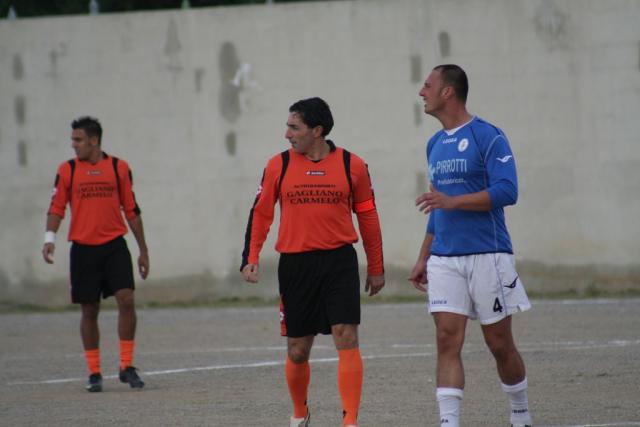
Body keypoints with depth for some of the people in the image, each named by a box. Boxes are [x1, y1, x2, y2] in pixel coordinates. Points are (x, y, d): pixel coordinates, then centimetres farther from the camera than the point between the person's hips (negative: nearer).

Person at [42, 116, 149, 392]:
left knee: (126, 300, -14)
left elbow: (131, 210, 10)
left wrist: (143, 250, 11)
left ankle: (127, 367, -4)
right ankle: (94, 373, 12)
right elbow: (56, 208, 4)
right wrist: (50, 237, -15)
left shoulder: (118, 168, 5)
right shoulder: (67, 170, 4)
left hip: (115, 245, 0)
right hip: (83, 248, 0)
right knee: (89, 310, 4)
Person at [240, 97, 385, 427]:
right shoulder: (278, 165, 3)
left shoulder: (351, 165, 1)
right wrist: (250, 258, -3)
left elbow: (368, 217, 9)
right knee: (297, 350, 8)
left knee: (346, 338, -13)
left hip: (339, 262, -1)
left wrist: (376, 269, 12)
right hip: (294, 264, 1)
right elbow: (261, 213, 8)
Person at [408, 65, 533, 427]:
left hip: (487, 256, -6)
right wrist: (423, 258, 20)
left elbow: (507, 191, -17)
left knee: (500, 343, 3)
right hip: (444, 260, 6)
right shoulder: (435, 145, 15)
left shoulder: (488, 137, -7)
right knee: (448, 340, -7)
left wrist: (452, 201, -24)